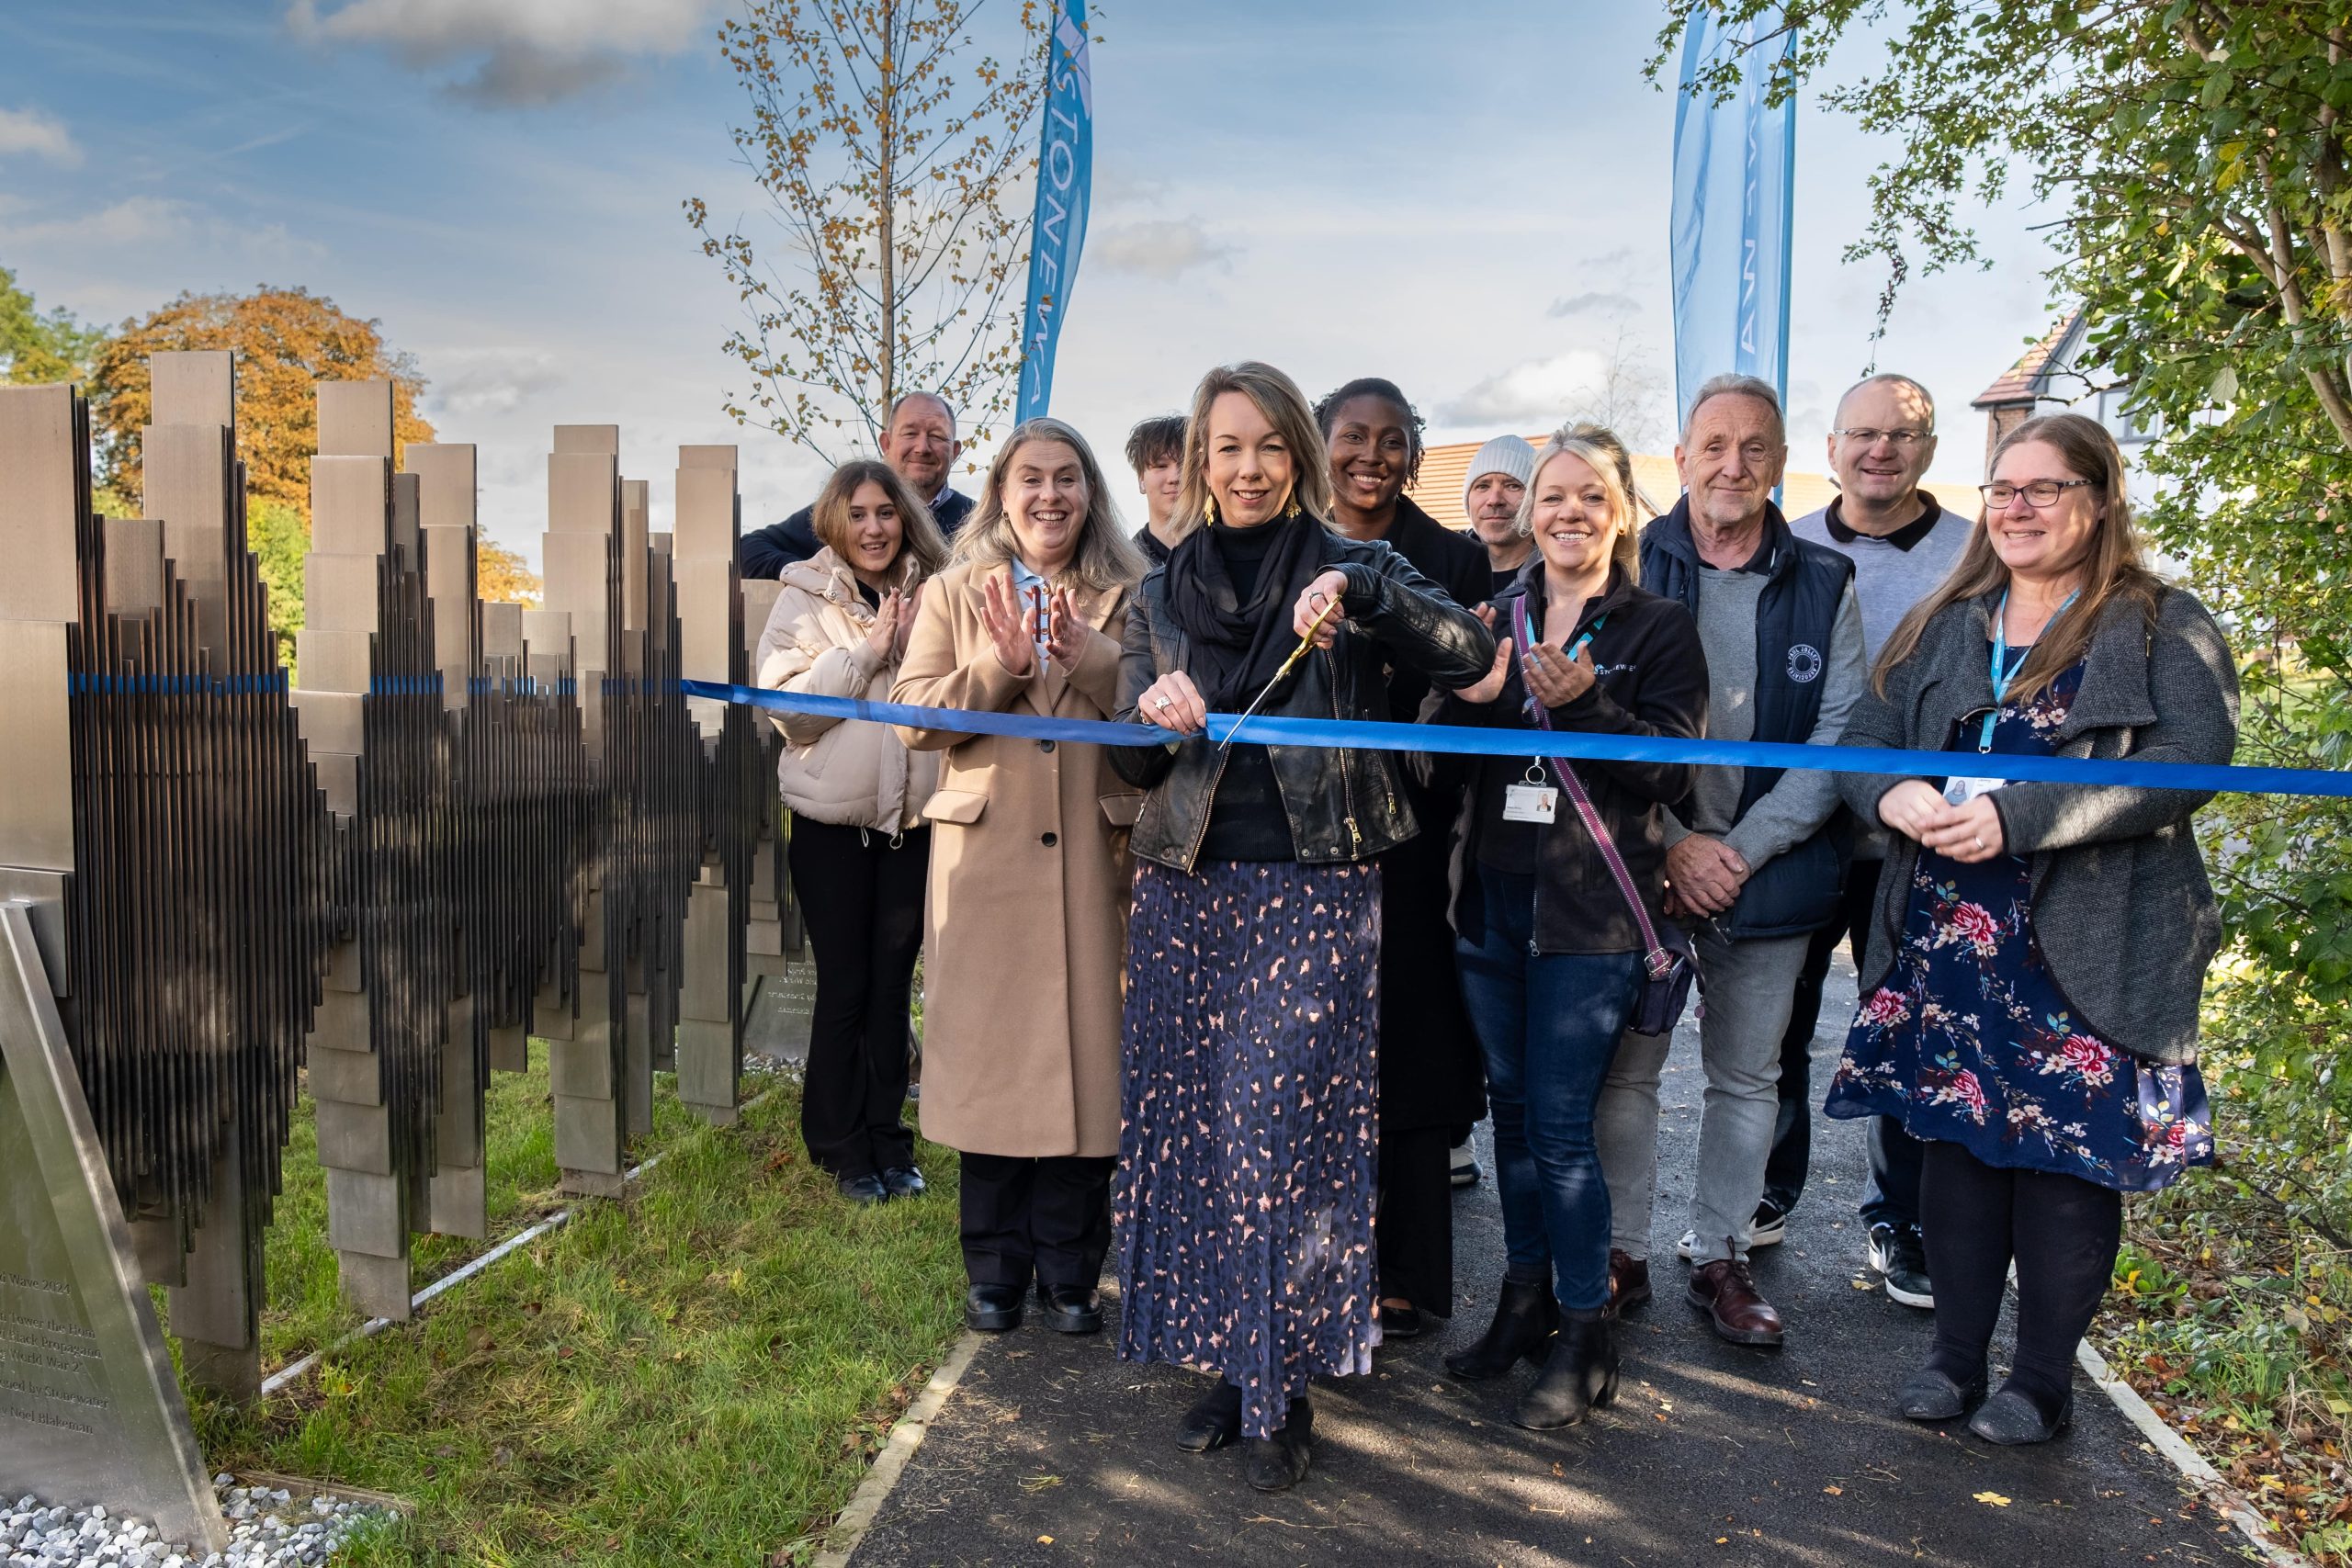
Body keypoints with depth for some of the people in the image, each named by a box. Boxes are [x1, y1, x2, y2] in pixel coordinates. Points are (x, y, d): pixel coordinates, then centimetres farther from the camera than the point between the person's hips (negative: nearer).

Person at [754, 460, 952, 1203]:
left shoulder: (930, 596, 5)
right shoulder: (806, 599, -2)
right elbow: (785, 705, -13)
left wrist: (915, 642, -12)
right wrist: (868, 649, -17)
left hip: (913, 815, 3)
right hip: (834, 818, -2)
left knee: (892, 982, 11)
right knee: (844, 985, 5)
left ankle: (886, 1139, 23)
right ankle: (842, 1148, 20)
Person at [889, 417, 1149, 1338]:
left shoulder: (1127, 596, 9)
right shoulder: (955, 595, 10)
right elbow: (914, 716, -1)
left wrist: (1093, 658, -14)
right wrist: (1002, 664, -13)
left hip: (1093, 855, 0)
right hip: (986, 854, 0)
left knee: (1084, 1049, 2)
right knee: (990, 1053, 3)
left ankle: (1069, 1271, 16)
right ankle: (995, 1270, 18)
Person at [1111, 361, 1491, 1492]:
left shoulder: (1351, 571, 4)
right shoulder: (1161, 594, 12)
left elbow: (1469, 656, -11)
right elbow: (1128, 762, 11)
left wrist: (1363, 595, -25)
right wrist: (1155, 716, -11)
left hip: (1315, 890, -3)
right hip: (1187, 890, 3)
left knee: (1283, 1132, -6)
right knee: (1193, 1123, 6)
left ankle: (1283, 1391, 10)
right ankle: (1225, 1358, 23)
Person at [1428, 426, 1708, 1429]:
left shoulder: (1659, 628, 0)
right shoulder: (1495, 619, 10)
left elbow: (1675, 768, -9)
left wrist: (1583, 703, -22)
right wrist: (1471, 697, -14)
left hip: (1591, 907, -4)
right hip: (1491, 894, 4)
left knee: (1559, 1122, -4)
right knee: (1511, 1105, 13)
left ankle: (1584, 1336, 12)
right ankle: (1525, 1298, 29)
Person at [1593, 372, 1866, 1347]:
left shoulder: (1824, 584, 4)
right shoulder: (1631, 567, 0)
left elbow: (1838, 736, 0)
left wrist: (1744, 849, -10)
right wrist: (1673, 845, -12)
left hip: (1770, 872, 2)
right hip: (1641, 865, -1)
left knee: (1746, 1076, 11)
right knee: (1626, 1068, 4)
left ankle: (1719, 1258, 26)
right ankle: (1622, 1255, 20)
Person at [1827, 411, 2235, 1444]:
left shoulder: (2163, 627, -1)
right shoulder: (1940, 626, 14)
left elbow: (2191, 760, -15)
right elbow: (1863, 738, 9)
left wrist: (2016, 816, -23)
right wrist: (1894, 796, -15)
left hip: (2089, 948, -4)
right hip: (1945, 939, 4)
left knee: (2069, 1157, 3)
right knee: (1956, 1136, 10)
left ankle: (2044, 1381, 20)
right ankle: (1957, 1354, 25)